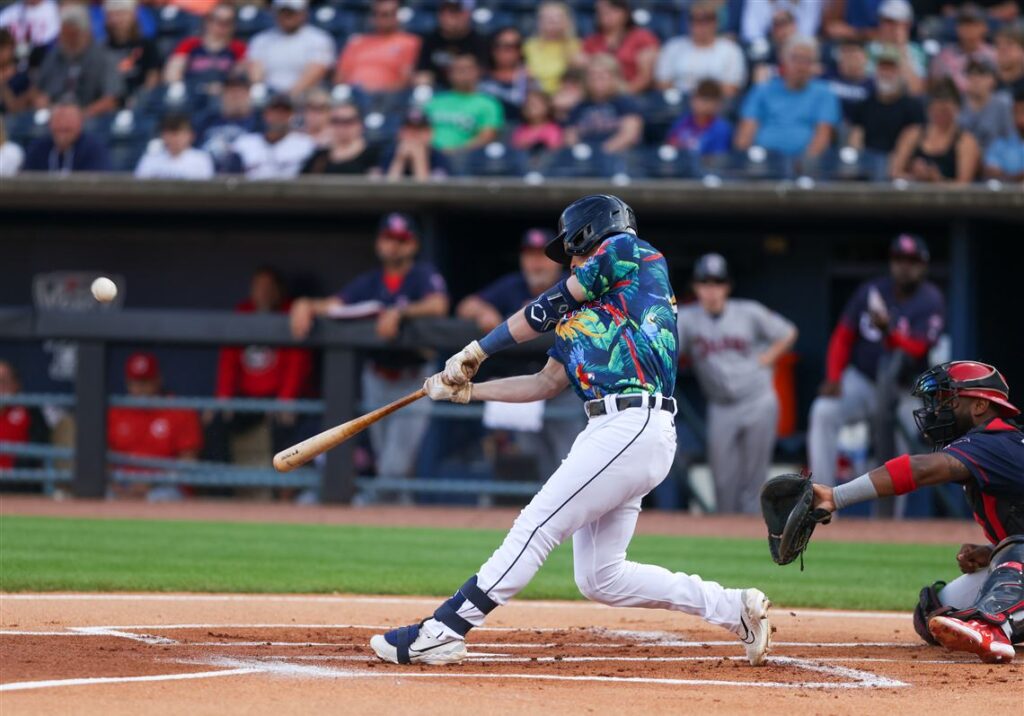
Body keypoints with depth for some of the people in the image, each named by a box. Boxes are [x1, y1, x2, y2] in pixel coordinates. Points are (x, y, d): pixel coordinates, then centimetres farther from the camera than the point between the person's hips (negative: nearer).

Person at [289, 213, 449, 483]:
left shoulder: (423, 275, -6)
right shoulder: (370, 282, 8)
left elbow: (438, 305, -25)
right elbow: (333, 304, -3)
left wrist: (399, 313, -37)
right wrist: (306, 306, -23)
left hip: (413, 382, -5)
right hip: (377, 378, 5)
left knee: (394, 469, -13)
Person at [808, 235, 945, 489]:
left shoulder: (931, 303, -11)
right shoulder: (871, 291, -3)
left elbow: (915, 351, -23)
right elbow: (843, 337, 2)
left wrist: (888, 332, -43)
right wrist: (833, 379, -13)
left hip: (900, 394, 0)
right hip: (860, 380, 0)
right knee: (823, 412, -27)